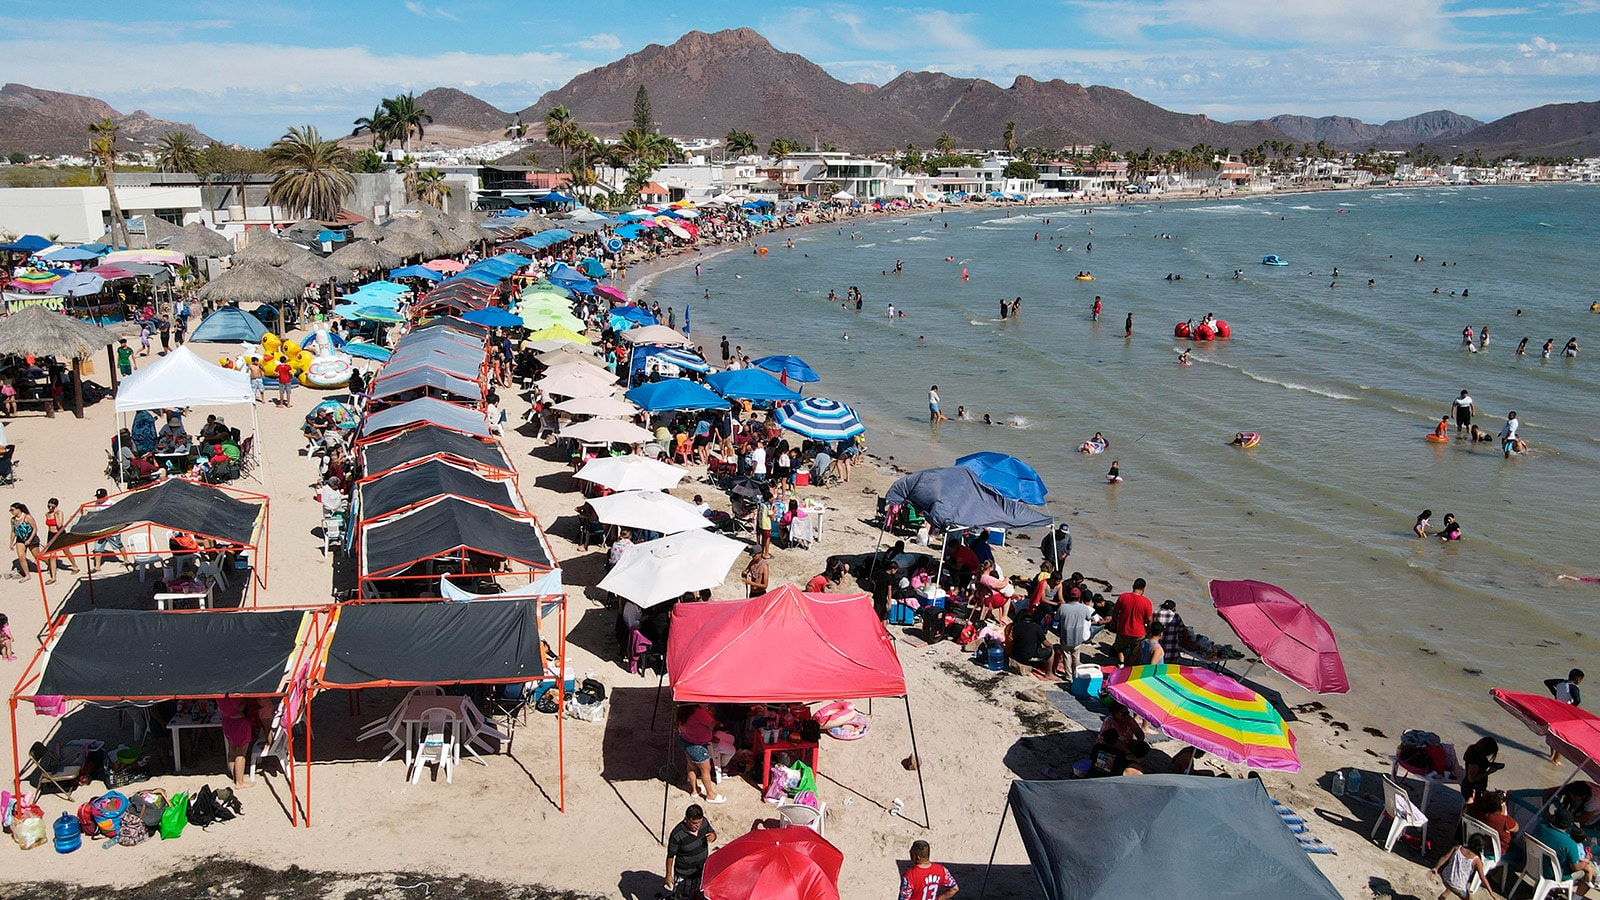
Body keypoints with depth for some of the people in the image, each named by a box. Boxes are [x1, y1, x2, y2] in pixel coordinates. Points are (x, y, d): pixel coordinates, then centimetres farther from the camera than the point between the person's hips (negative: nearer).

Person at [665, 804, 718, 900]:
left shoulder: (704, 822, -16)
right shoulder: (677, 835, -31)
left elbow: (713, 832, 3)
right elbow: (670, 856, -18)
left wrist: (713, 836, -21)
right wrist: (668, 875, -8)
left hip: (702, 870, 5)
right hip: (684, 875, -5)